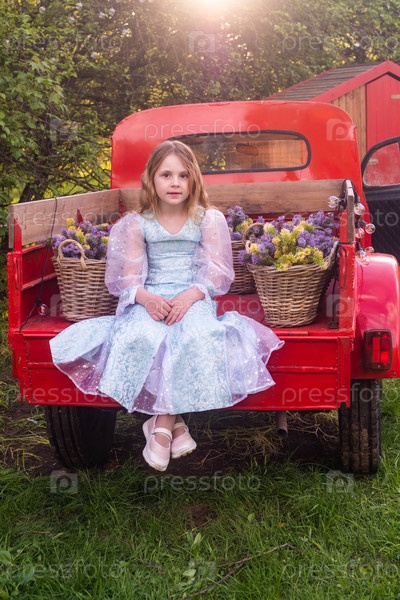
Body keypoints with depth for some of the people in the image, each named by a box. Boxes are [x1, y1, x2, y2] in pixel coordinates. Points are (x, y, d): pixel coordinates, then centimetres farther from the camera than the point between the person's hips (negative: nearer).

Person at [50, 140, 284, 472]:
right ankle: (174, 422, -19)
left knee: (195, 336, -35)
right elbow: (128, 276, 0)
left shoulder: (208, 220, 6)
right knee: (142, 336, -34)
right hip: (150, 300, 1)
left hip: (194, 298, 0)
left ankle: (162, 423, -21)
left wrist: (190, 295, -22)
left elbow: (216, 273, -2)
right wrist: (146, 297, -23)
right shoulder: (138, 224, 8)